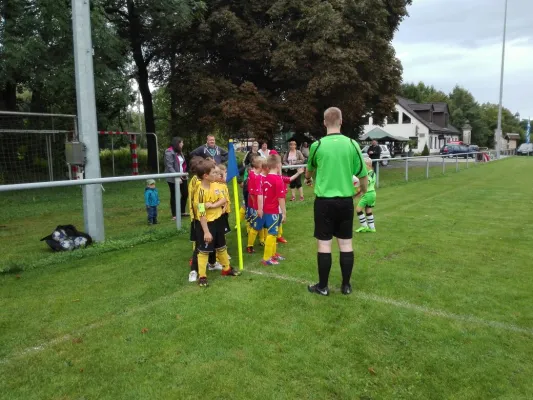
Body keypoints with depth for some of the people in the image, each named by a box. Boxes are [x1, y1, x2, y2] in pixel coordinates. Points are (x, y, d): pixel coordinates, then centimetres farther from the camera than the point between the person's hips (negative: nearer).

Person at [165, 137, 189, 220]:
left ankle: (182, 211, 27)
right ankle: (174, 215, 15)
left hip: (182, 177, 8)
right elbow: (170, 167, -19)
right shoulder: (169, 152, -12)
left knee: (185, 194, 9)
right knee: (174, 196, 3)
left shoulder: (179, 152, 15)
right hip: (173, 178, -8)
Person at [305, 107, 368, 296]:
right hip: (345, 200, 2)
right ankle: (346, 285, 21)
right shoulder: (352, 144, -3)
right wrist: (363, 189, 27)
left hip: (324, 200, -2)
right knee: (346, 243, 11)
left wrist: (308, 179, 40)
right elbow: (362, 174, 4)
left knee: (324, 243, 5)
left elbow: (310, 169, 16)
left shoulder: (317, 145, -5)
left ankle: (323, 286, 15)